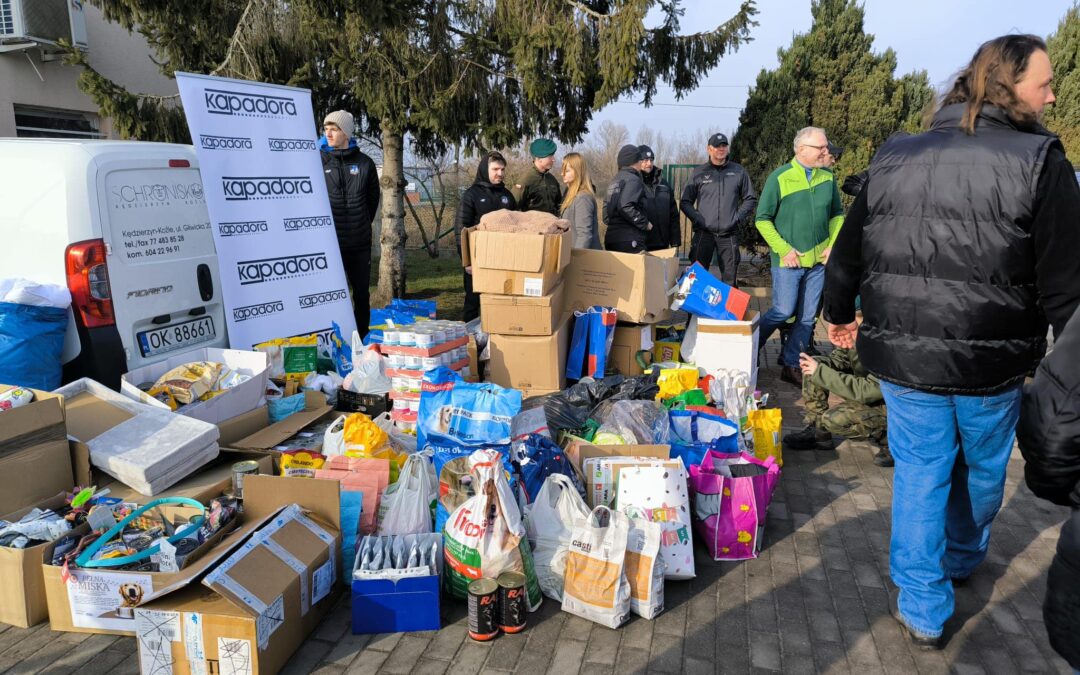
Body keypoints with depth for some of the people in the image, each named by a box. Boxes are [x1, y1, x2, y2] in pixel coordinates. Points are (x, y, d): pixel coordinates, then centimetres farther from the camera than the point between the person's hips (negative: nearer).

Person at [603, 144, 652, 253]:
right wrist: (645, 223, -13)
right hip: (630, 240, -9)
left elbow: (606, 207, 16)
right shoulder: (633, 179, -9)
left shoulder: (615, 180, 17)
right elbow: (625, 206, -21)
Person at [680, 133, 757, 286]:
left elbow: (751, 199, 14)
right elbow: (685, 202, 9)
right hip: (703, 233, -1)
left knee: (730, 279, 4)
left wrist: (738, 217, 0)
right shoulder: (699, 173, 6)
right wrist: (697, 219, -5)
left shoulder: (739, 172, 8)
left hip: (729, 234, 1)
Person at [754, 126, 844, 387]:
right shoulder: (779, 177, -8)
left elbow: (837, 215, 14)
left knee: (807, 316, 7)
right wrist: (784, 249, -12)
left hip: (818, 259, 5)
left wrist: (833, 245, 1)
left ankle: (792, 366, 19)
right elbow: (762, 219, -7)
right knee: (784, 311, -6)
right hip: (788, 260, -4)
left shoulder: (828, 177, 4)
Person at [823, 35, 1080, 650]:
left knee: (919, 472, 13)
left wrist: (839, 314, 26)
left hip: (902, 354, 2)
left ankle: (924, 610, 20)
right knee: (982, 470, 23)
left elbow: (848, 251, 11)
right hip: (991, 362, -2)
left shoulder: (894, 158, 3)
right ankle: (963, 560, 47)